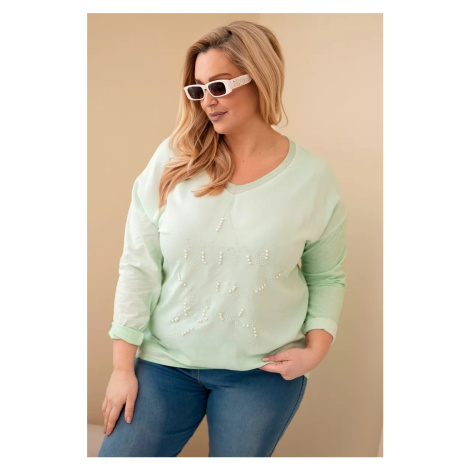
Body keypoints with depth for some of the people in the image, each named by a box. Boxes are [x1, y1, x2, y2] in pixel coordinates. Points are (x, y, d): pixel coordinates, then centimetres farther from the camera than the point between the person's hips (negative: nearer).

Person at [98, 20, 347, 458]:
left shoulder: (313, 177, -5)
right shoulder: (172, 160, -6)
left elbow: (327, 277, 6)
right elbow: (138, 266, -4)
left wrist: (316, 347, -8)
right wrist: (123, 365, -3)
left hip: (263, 372, 0)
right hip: (166, 360, 1)